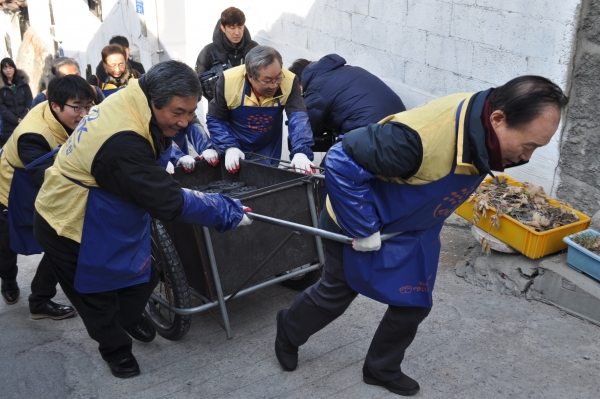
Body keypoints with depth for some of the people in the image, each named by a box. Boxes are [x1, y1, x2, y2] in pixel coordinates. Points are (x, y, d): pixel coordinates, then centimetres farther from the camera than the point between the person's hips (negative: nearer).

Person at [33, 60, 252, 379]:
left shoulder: (129, 101, -12)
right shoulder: (122, 144, -40)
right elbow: (169, 203, -35)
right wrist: (227, 211, -26)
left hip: (101, 217, 8)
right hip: (69, 228, -8)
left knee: (142, 277, 16)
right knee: (98, 295, 14)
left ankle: (129, 319, 46)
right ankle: (115, 347, 39)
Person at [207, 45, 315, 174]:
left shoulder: (289, 82, -24)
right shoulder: (228, 82, -24)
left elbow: (298, 118, -32)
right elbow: (215, 119, -12)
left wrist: (301, 152, -48)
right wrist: (229, 148, -26)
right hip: (235, 150, -1)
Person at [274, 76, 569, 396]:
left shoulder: (484, 130, -15)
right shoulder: (421, 137, -43)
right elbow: (342, 162, -36)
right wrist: (363, 229, -29)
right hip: (362, 227, -6)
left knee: (414, 303, 13)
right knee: (336, 294, 15)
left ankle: (382, 369, 39)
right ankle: (289, 331, 46)